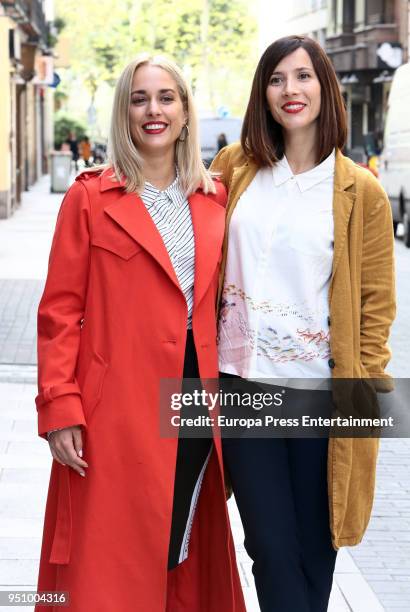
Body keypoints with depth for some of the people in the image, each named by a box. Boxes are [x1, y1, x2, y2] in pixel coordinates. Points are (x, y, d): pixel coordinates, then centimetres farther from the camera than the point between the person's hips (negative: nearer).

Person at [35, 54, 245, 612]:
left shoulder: (215, 199, 10)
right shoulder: (90, 198, -2)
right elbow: (59, 311, -4)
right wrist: (60, 410, -12)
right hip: (119, 413, -4)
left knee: (187, 560, 13)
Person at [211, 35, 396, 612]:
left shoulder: (361, 192, -1)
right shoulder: (233, 168, 5)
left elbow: (376, 300, 2)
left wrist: (365, 385, -4)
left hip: (321, 390, -1)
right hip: (242, 381, 1)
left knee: (313, 548, 10)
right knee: (271, 547, 3)